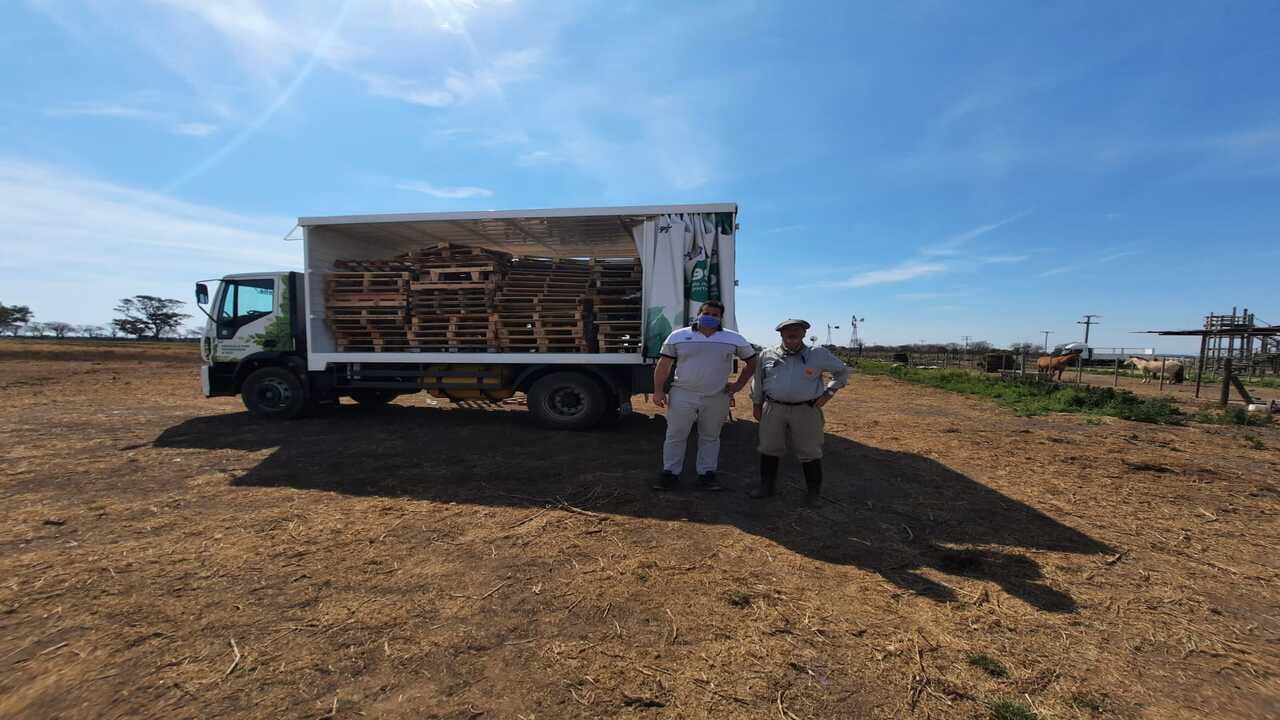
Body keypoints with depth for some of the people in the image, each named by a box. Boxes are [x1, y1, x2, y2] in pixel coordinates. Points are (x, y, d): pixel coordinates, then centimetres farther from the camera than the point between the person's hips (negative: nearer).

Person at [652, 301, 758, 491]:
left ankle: (706, 475, 20)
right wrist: (658, 390, -5)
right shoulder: (678, 336, 2)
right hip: (682, 396, -1)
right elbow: (664, 364, 2)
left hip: (716, 398, 1)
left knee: (710, 437, 10)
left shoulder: (734, 339, 5)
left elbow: (752, 361, 13)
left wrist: (738, 384, 6)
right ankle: (670, 474, 13)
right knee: (675, 436, 2)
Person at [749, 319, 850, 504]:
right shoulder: (767, 355, 3)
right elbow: (758, 381, 12)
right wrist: (756, 404, 12)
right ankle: (766, 487, 23)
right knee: (769, 449, 8)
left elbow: (842, 371, 11)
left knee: (809, 452, 6)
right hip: (773, 409, 2)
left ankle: (814, 492, 22)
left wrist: (828, 392, 2)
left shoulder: (819, 354, -1)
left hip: (806, 411, -1)